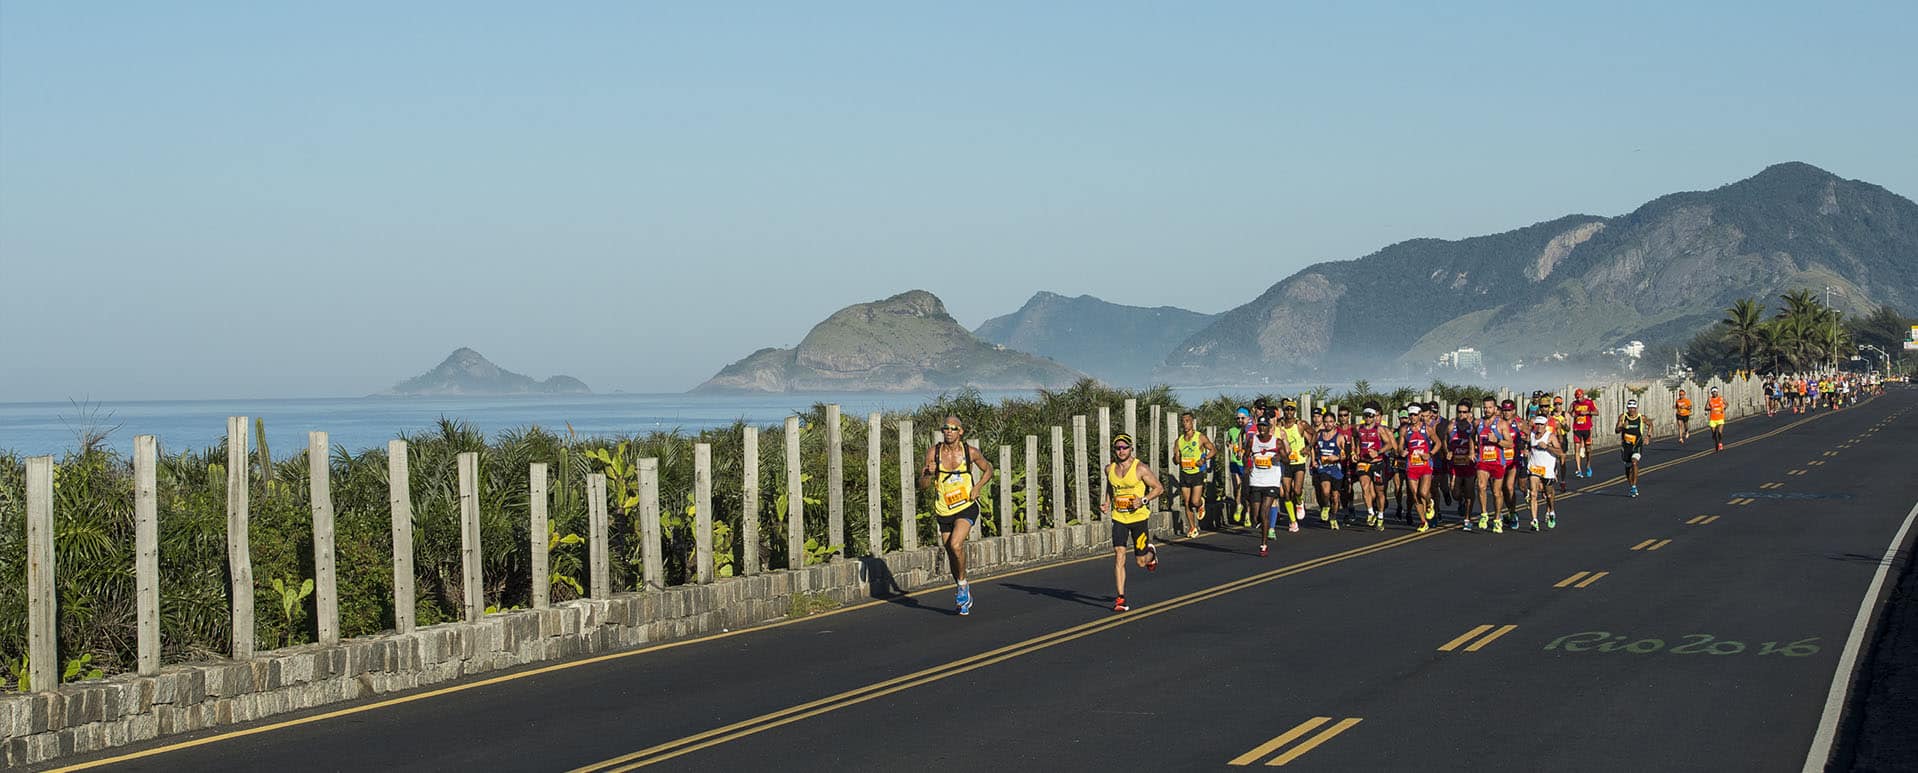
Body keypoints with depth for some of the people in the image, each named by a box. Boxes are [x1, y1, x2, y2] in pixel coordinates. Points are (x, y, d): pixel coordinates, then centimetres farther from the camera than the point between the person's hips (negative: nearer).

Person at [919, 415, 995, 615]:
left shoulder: (970, 452, -7)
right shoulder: (934, 452, -5)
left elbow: (988, 470, 11)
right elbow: (922, 485, -3)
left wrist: (978, 487, -6)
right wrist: (928, 473, -24)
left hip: (966, 507, -3)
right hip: (944, 510, 3)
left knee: (956, 545, -24)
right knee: (952, 554, 8)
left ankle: (963, 585, -2)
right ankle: (964, 598, 27)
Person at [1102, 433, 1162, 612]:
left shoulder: (1140, 468, -10)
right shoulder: (1110, 469, 3)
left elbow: (1158, 488, -4)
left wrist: (1143, 500, -18)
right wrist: (1107, 503, 6)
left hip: (1139, 517, -3)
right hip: (1118, 517, 3)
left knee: (1141, 562, 6)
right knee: (1119, 555, -14)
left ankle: (1151, 553, 45)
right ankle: (1120, 598, -12)